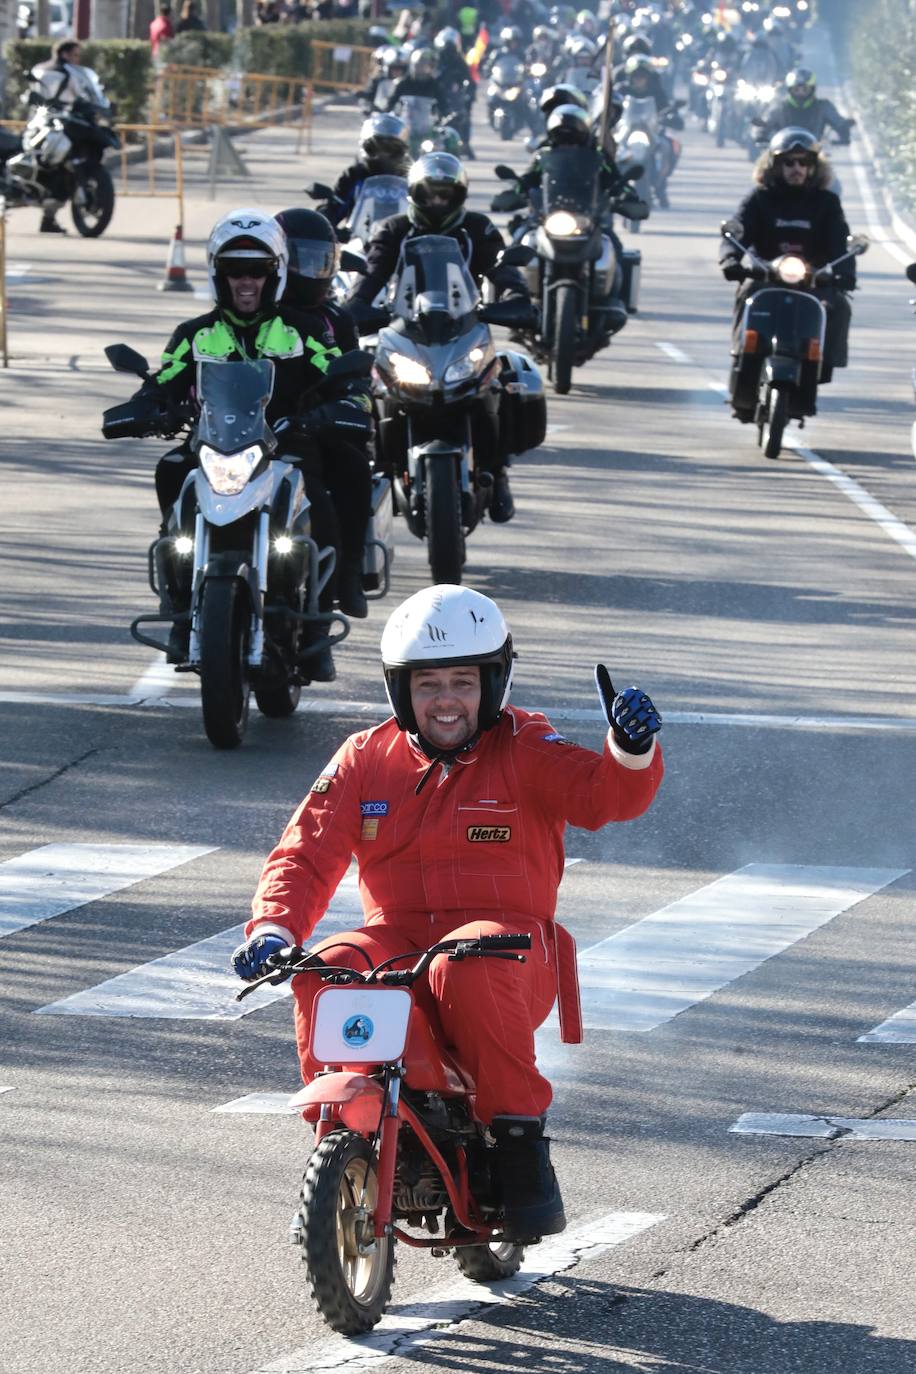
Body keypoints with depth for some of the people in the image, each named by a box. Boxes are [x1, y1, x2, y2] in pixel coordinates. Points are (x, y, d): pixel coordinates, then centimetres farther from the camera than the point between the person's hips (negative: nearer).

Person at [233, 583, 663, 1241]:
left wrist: (631, 749, -37)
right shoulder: (366, 760, 12)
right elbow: (307, 852, 6)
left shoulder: (524, 749, 3)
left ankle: (520, 1141, -26)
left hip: (506, 936, -3)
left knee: (465, 971, -38)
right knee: (325, 972, -27)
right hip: (396, 938, 3)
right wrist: (273, 926, -13)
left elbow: (605, 793, -14)